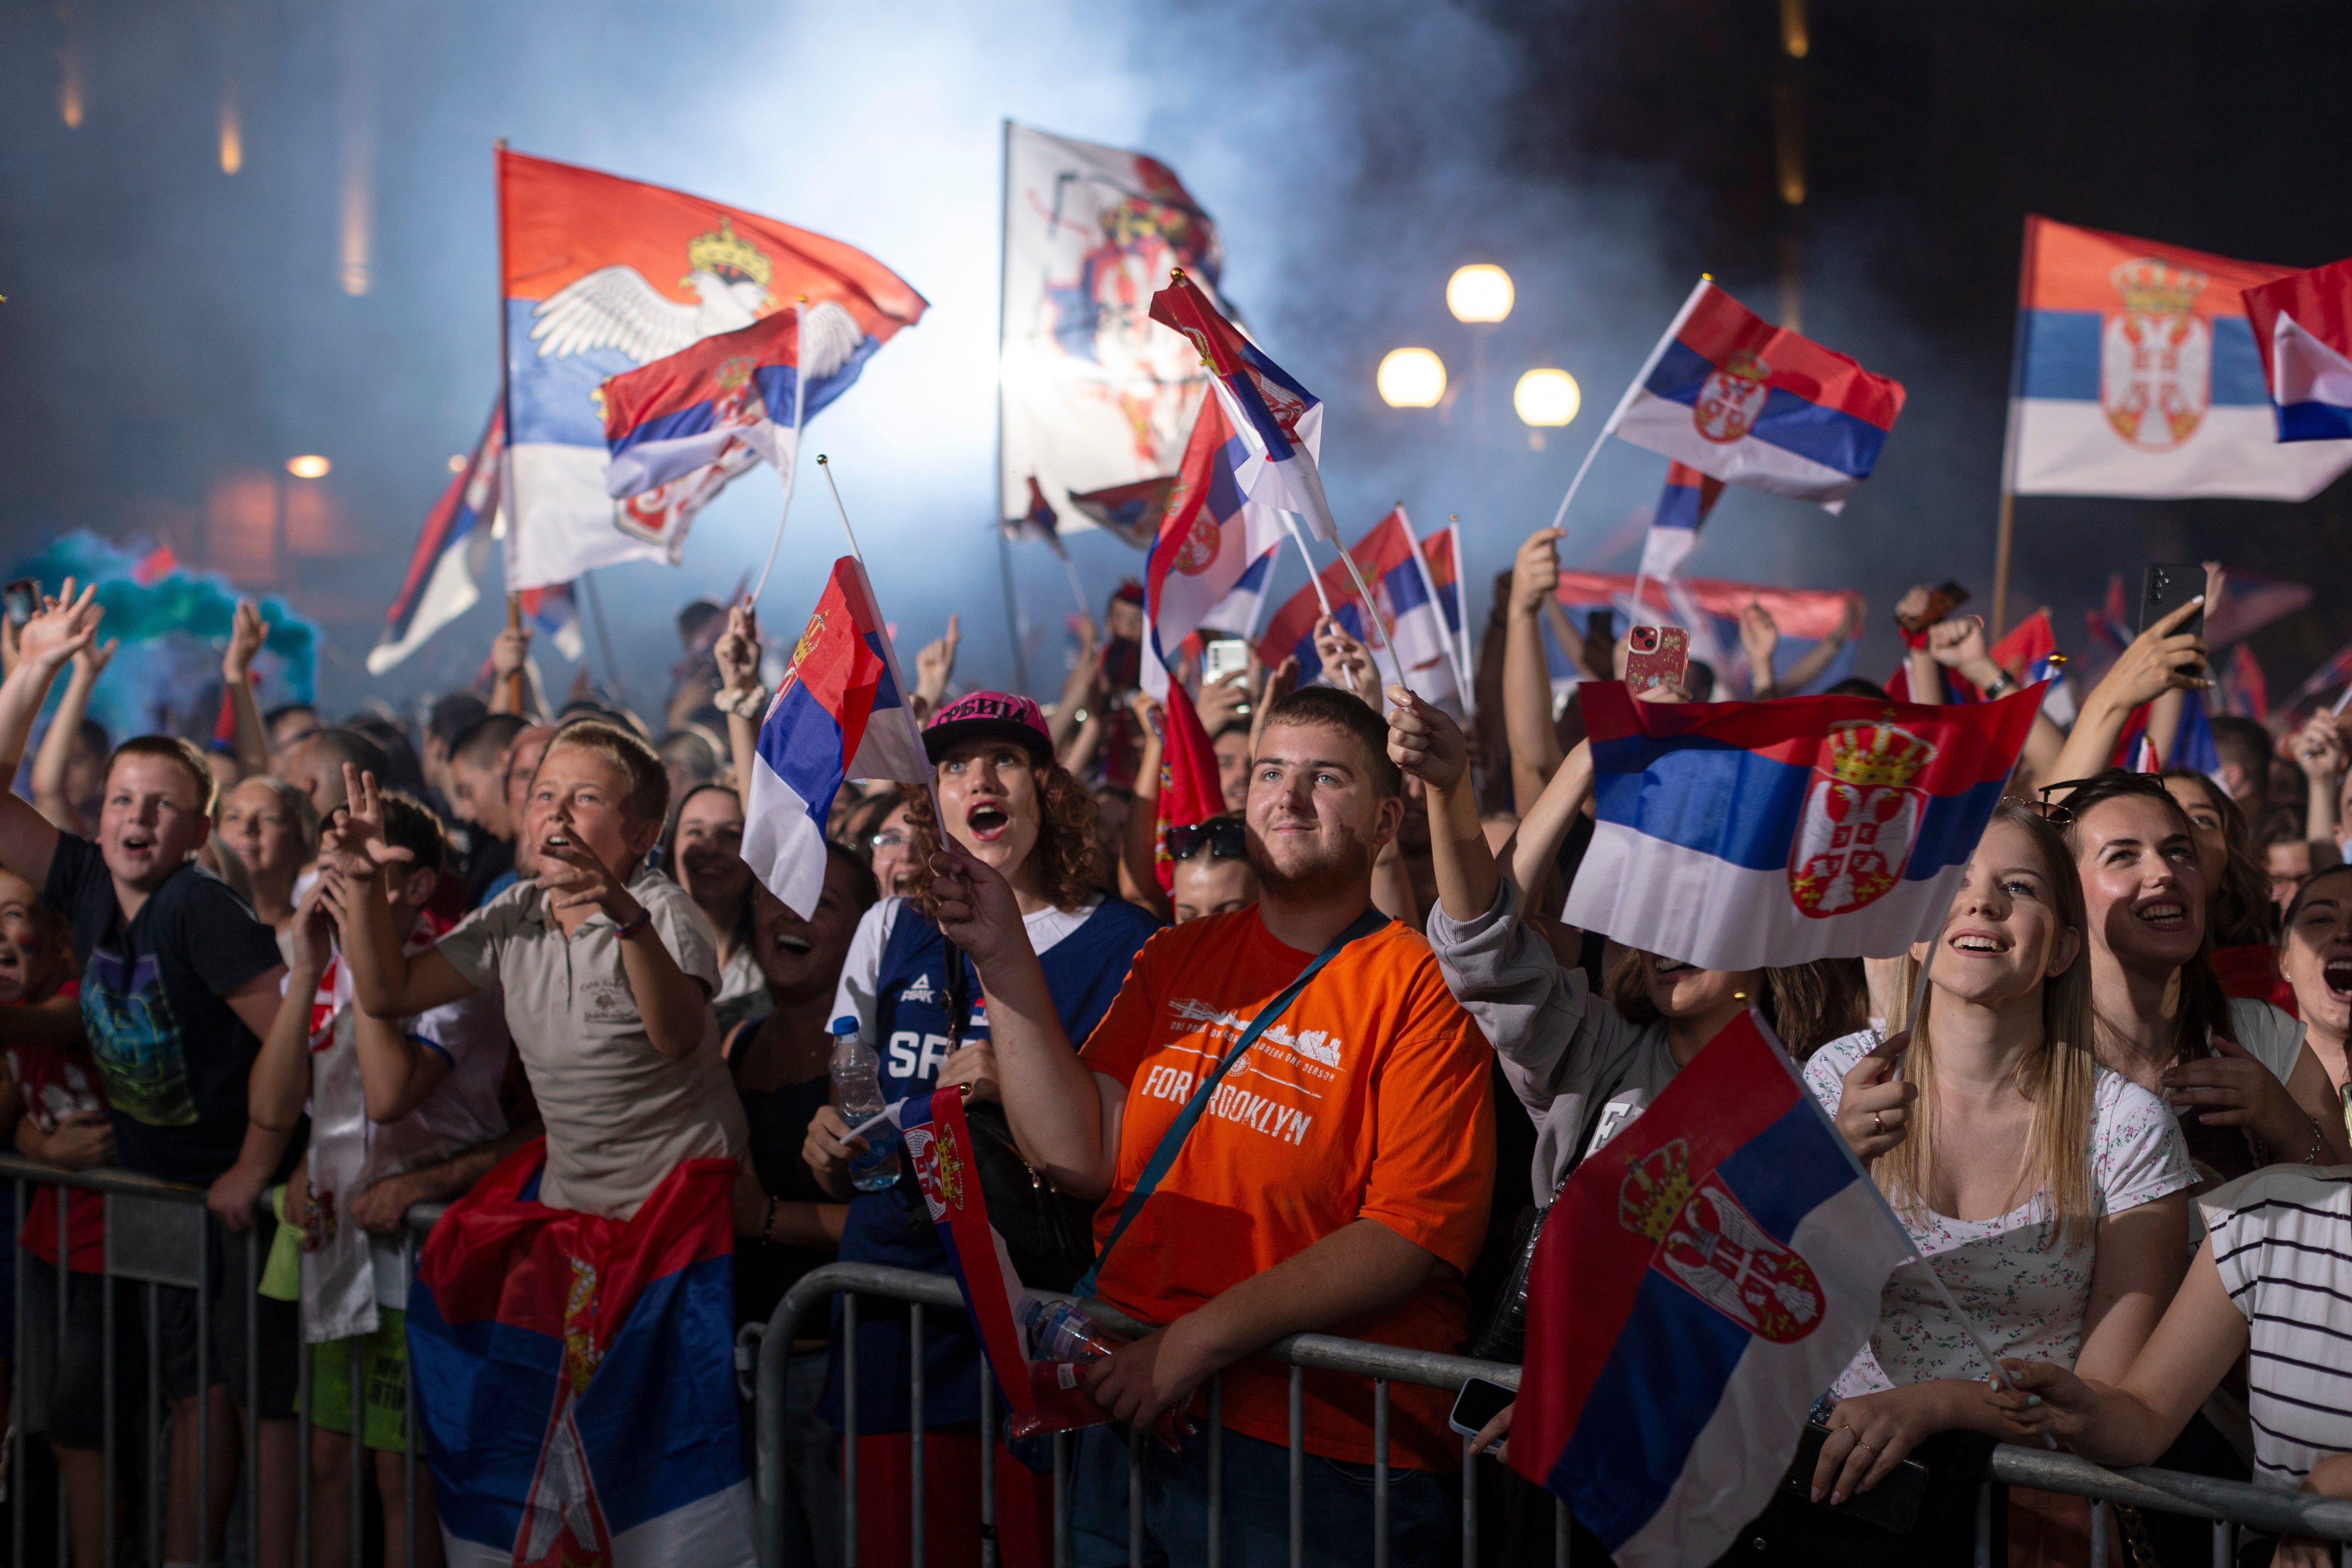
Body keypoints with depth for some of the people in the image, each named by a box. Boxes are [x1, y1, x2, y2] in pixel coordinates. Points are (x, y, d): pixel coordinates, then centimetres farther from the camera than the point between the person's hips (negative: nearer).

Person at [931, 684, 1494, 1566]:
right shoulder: (1176, 960, 10)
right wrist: (1003, 957, -8)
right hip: (1127, 1419, 5)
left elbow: (1417, 1237, -17)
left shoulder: (1421, 988, -8)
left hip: (1315, 1457, -5)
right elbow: (1082, 1156, -1)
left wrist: (1205, 1337, -20)